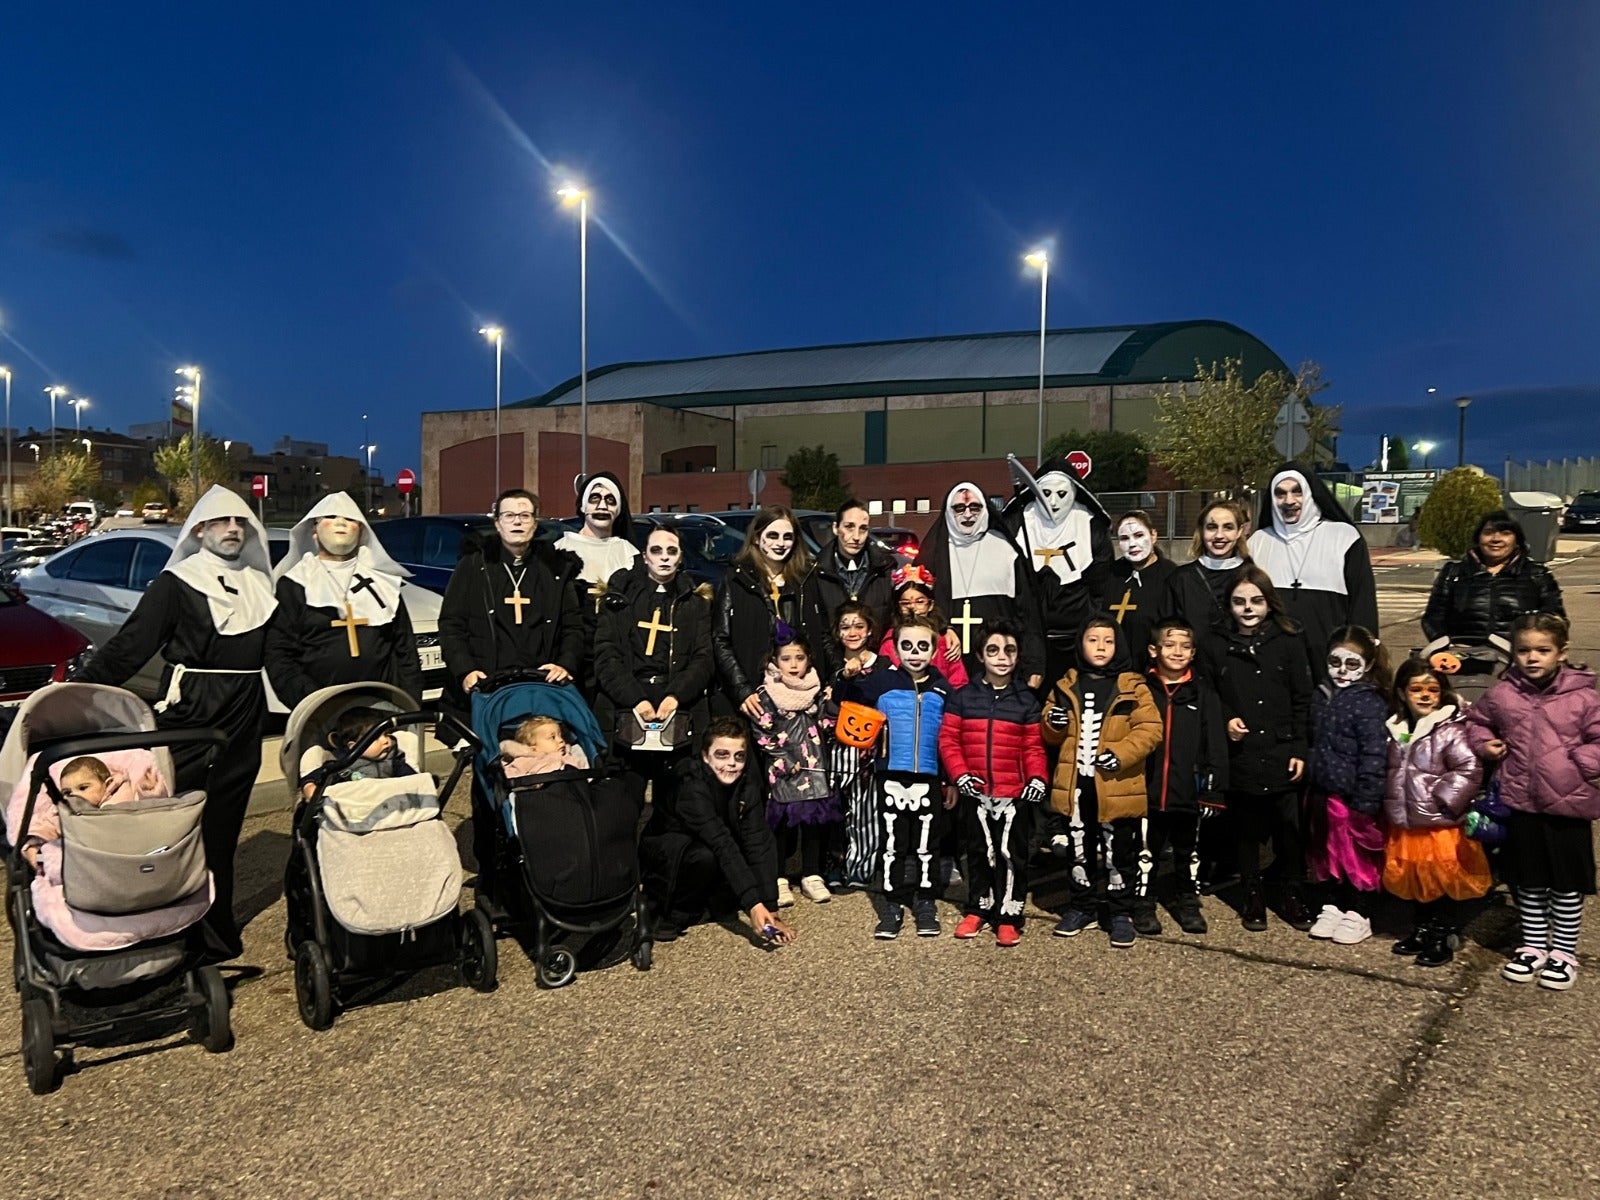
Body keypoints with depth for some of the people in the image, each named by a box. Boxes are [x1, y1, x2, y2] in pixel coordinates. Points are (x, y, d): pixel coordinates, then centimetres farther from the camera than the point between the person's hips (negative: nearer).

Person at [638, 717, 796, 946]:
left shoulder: (749, 782, -17)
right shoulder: (691, 784, -32)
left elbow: (758, 843, -23)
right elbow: (721, 843, -40)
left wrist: (769, 909, -30)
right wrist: (753, 904, -47)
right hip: (665, 852, -6)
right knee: (704, 856, -37)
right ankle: (672, 914, -11)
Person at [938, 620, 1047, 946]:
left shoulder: (1026, 700, 4)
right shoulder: (963, 697, 2)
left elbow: (1034, 747, 2)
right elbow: (948, 740, 0)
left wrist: (1037, 778, -13)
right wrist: (960, 774, -11)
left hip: (1015, 793, -1)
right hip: (975, 792, 1)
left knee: (1012, 853, 2)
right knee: (980, 851, 14)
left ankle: (1008, 915, 12)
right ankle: (978, 908, 28)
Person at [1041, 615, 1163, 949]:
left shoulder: (1132, 686, -3)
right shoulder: (1065, 686, 7)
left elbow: (1150, 729, -8)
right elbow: (1050, 736, 14)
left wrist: (1120, 754, -21)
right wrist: (1054, 724, -9)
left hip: (1116, 787, -3)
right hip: (1076, 785, 3)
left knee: (1119, 852, 7)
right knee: (1079, 850, 15)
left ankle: (1121, 913, 21)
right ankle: (1079, 907, 29)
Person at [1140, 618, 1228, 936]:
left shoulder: (1203, 692, 1)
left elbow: (1215, 745, 0)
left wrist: (1213, 789, -4)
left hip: (1189, 791, 1)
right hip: (1147, 789, -1)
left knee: (1188, 850, 16)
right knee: (1147, 851, 10)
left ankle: (1187, 902, 32)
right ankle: (1143, 904, 23)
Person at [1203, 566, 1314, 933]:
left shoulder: (1289, 641, 1)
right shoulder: (1215, 647, 2)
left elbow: (1302, 700, 2)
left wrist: (1300, 749, -2)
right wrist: (1225, 719, -9)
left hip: (1282, 754, 0)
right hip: (1240, 756, 1)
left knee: (1289, 828, 5)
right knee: (1247, 828, 11)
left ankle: (1292, 893, 23)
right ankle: (1252, 893, 25)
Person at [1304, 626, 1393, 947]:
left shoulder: (1370, 703, -15)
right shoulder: (1322, 695, 7)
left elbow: (1374, 755, -18)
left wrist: (1366, 800, -19)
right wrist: (1311, 777, 15)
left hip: (1353, 796, -7)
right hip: (1323, 792, 7)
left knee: (1359, 856, 7)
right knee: (1329, 854, 17)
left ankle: (1358, 916, 20)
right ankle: (1333, 907, 30)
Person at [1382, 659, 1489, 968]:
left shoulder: (1450, 730, -14)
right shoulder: (1397, 729, 6)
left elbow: (1470, 770, -21)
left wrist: (1442, 798, -18)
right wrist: (1390, 804, 12)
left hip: (1440, 825, -6)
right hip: (1405, 823, 6)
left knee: (1443, 881, 6)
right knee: (1414, 879, 18)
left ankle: (1443, 938, 21)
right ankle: (1421, 931, 34)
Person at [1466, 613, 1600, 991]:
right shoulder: (1501, 694, -2)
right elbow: (1476, 721, 15)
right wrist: (1484, 745, -1)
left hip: (1569, 805, -2)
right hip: (1521, 804, 2)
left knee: (1567, 884, 10)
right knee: (1528, 882, 15)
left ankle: (1563, 952, 26)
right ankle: (1533, 945, 30)